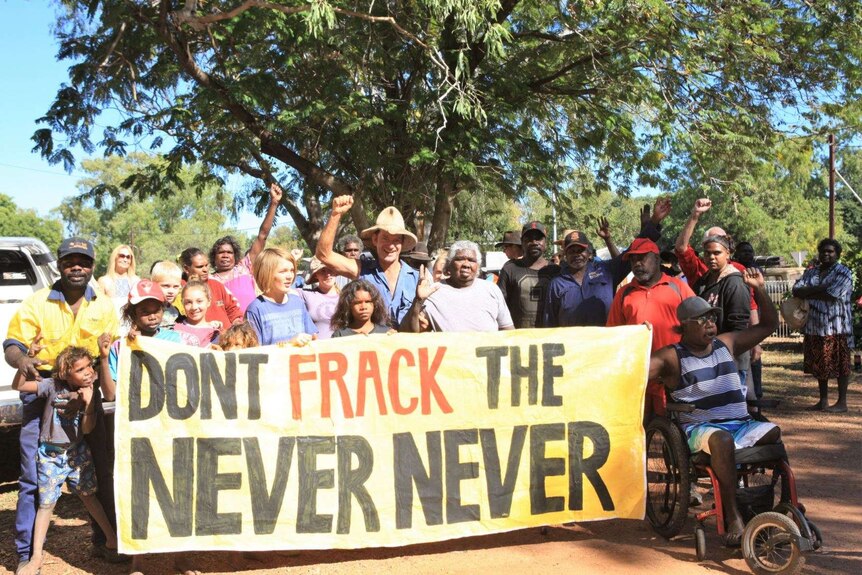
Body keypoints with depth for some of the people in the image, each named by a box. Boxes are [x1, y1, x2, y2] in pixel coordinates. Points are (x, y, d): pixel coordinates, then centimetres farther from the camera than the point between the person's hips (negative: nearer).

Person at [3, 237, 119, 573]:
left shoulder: (104, 306, 5)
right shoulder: (36, 303, -2)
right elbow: (12, 345, -3)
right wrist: (22, 361, -26)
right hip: (42, 393, -3)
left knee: (100, 471, 9)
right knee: (34, 477, -4)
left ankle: (104, 541, 24)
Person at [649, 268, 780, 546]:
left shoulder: (726, 343, 15)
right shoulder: (672, 357, -1)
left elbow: (768, 325, 22)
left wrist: (759, 289, 13)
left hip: (742, 424, 6)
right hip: (699, 427, -6)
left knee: (778, 433, -18)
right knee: (721, 439, -37)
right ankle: (732, 515, -31)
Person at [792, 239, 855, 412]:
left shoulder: (843, 272, -5)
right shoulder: (810, 272, 14)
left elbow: (832, 295, -18)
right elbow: (796, 290, 0)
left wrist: (808, 292, -9)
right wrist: (821, 289, -15)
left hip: (836, 328, -6)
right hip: (814, 327, 6)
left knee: (840, 365, 0)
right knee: (820, 366, 11)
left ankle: (842, 402, 7)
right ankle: (823, 401, 20)